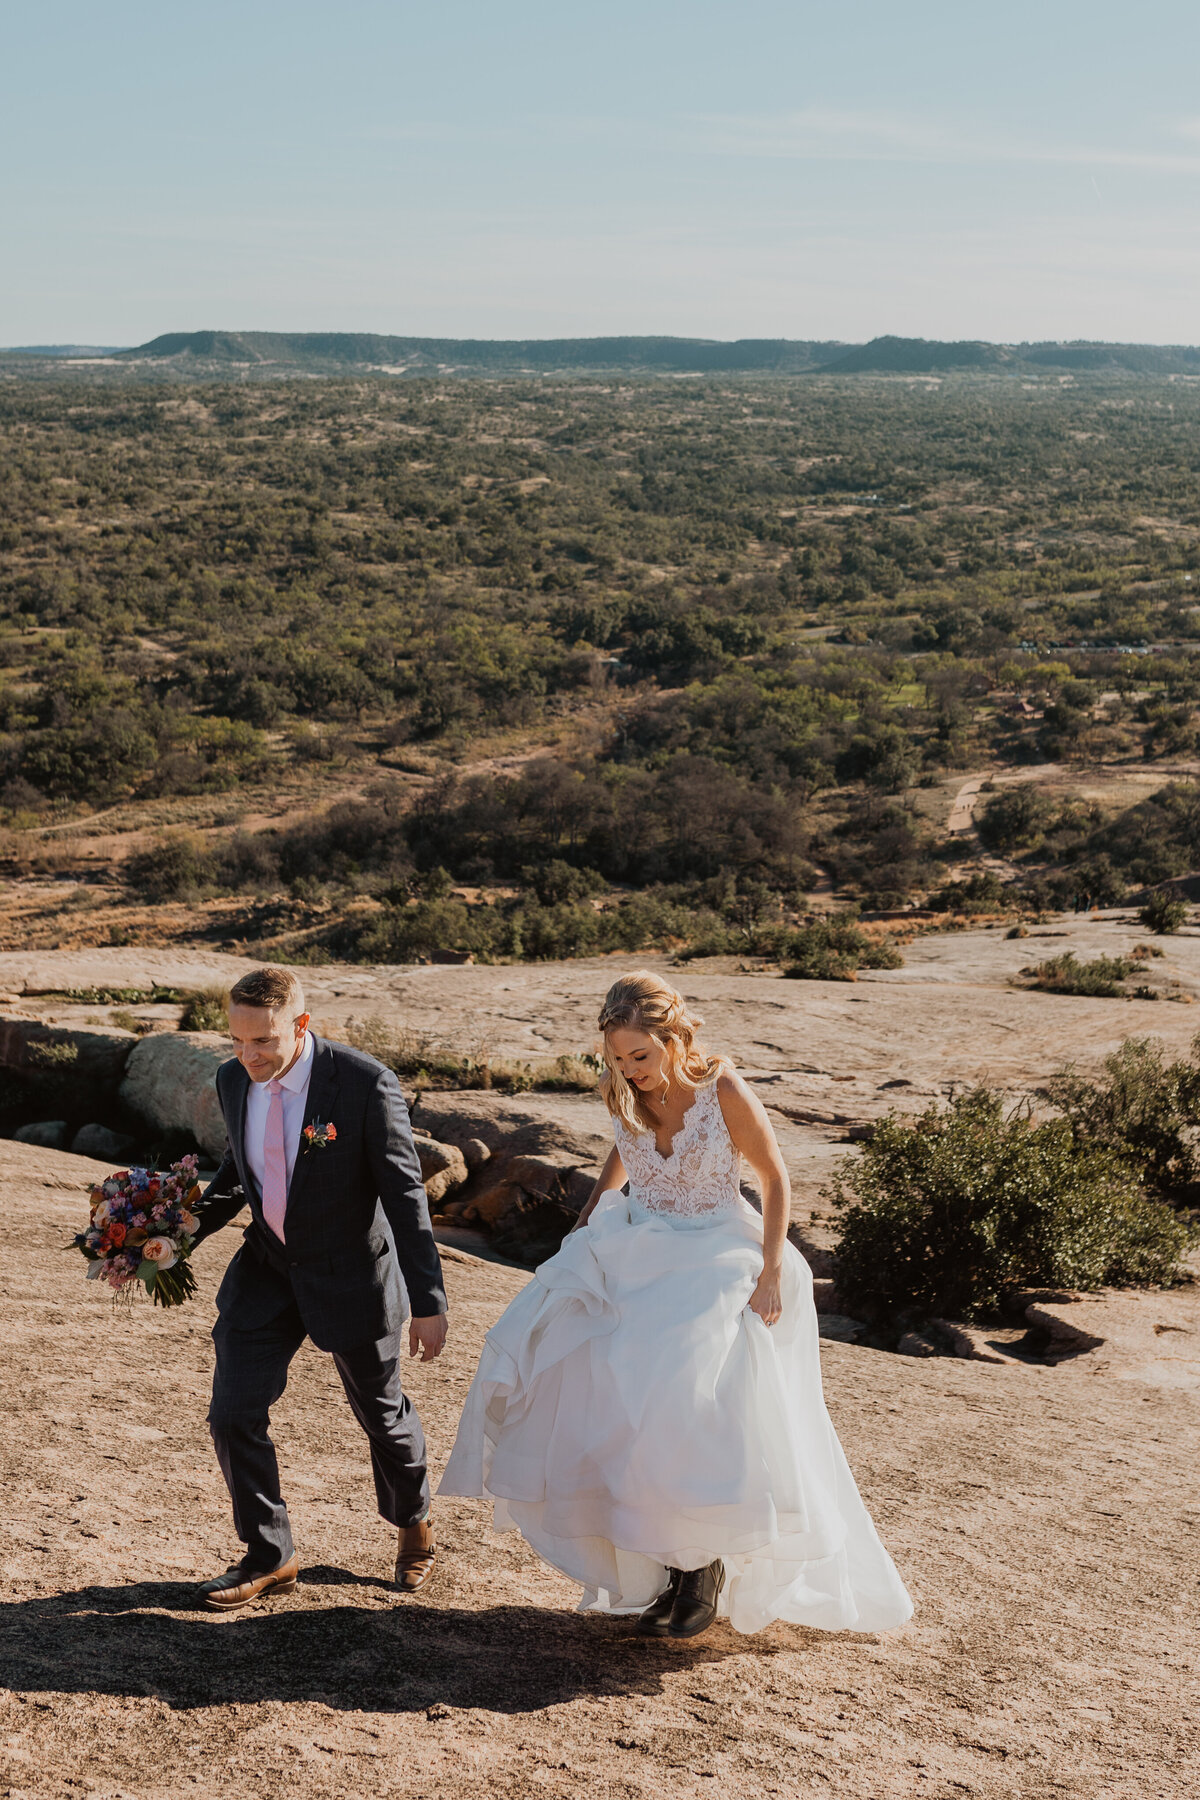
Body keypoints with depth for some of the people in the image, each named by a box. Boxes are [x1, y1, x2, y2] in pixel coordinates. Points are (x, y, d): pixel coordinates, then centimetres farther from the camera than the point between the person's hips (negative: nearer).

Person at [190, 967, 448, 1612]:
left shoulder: (365, 1084, -24)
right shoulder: (233, 1081, -7)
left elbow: (404, 1194, -19)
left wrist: (428, 1300, -19)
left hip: (350, 1274, -4)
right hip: (266, 1270, 4)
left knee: (382, 1413, 15)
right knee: (234, 1415, -4)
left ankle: (413, 1525, 44)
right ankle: (268, 1558, 17)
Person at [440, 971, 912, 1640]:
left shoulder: (725, 1093, -17)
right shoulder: (630, 1095, -3)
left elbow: (776, 1181, -6)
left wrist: (771, 1273, -12)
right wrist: (588, 1222, 16)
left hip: (714, 1261, -5)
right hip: (634, 1257, 5)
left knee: (690, 1396, -21)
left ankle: (706, 1568, 0)